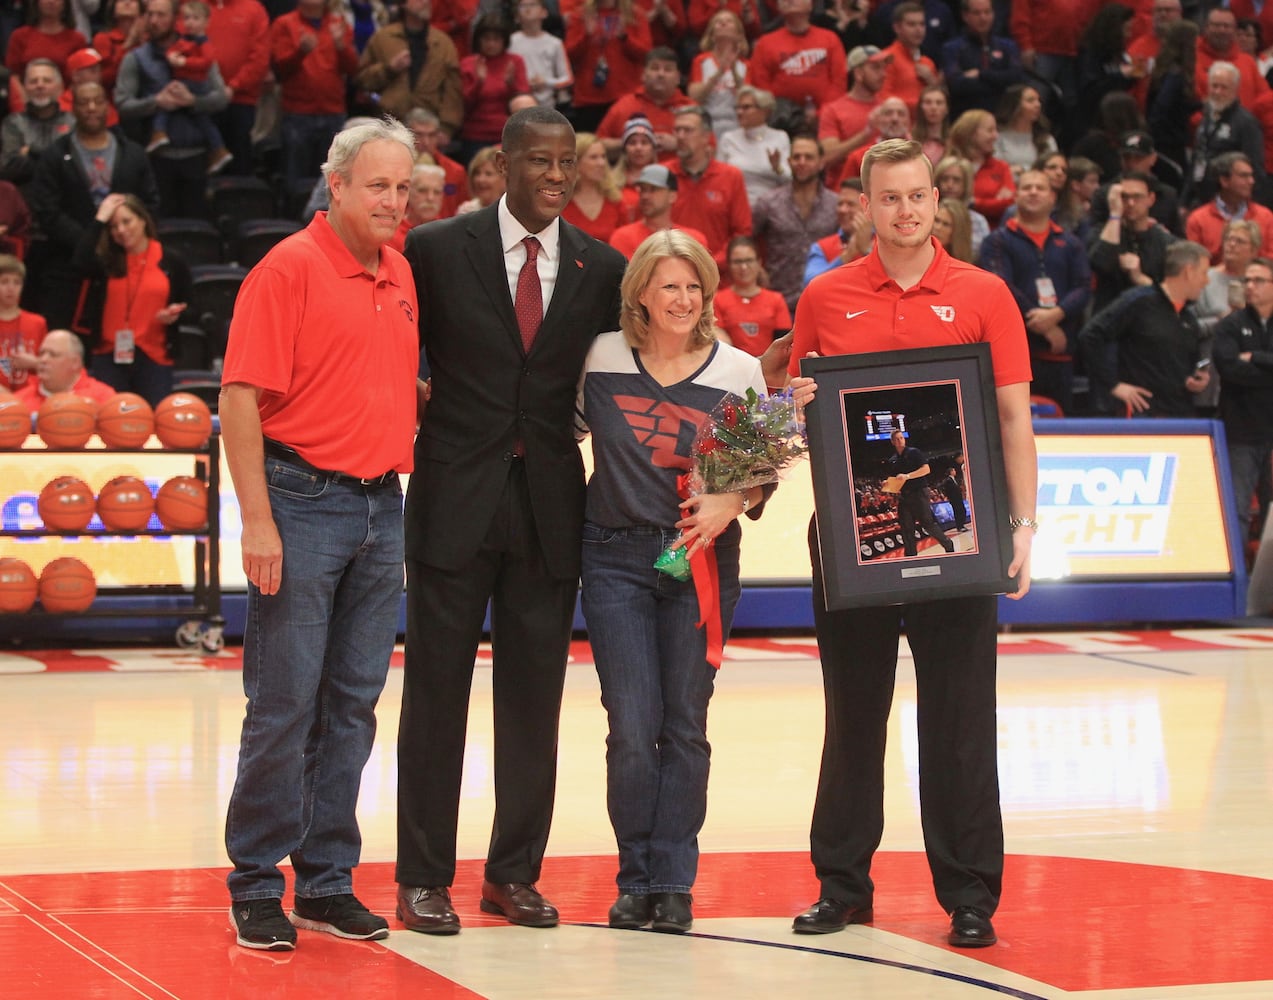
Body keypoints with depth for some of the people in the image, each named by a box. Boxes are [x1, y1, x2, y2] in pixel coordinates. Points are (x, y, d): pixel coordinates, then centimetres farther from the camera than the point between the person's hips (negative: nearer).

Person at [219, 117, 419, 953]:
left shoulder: (401, 276, 14)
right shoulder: (291, 267, -8)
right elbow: (241, 398, -13)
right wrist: (258, 518, -17)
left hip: (382, 506, 7)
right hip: (305, 500, -7)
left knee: (354, 705, 9)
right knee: (284, 703, -4)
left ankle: (328, 882, 17)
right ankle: (257, 889, 5)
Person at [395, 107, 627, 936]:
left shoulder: (603, 269, 6)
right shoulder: (438, 250, -1)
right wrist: (408, 436, -2)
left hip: (551, 505, 2)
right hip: (456, 498, -2)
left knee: (533, 698, 7)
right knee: (437, 693, 2)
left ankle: (515, 872, 18)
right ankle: (424, 877, 9)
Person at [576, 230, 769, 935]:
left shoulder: (739, 371, 0)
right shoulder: (601, 359, 2)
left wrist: (732, 503, -12)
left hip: (703, 560, 0)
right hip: (617, 556, 0)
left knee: (685, 724, 3)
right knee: (632, 726, -6)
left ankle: (673, 882, 12)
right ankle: (636, 878, 8)